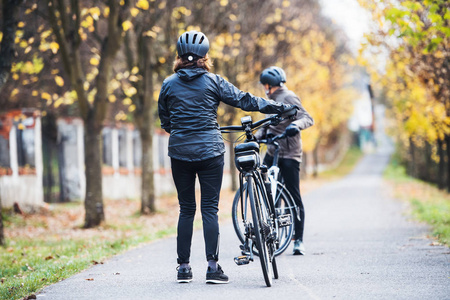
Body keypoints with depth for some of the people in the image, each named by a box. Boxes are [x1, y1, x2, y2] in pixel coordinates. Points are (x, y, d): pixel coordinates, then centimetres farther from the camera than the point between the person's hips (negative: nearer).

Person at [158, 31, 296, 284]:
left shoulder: (169, 84, 4)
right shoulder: (213, 82, -2)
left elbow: (164, 121, 12)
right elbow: (245, 100, -1)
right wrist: (281, 107, 7)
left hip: (180, 152, 2)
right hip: (210, 151, -2)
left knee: (186, 210, 9)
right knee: (210, 209, 1)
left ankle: (183, 267, 9)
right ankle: (213, 266, -4)